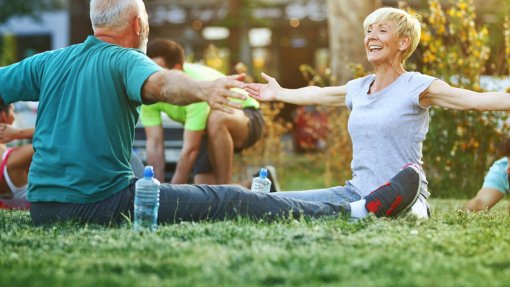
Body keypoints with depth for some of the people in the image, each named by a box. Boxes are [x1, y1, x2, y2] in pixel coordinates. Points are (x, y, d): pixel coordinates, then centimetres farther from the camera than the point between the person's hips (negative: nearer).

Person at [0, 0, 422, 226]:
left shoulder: (48, 63, 12)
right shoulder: (124, 61, -8)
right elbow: (160, 82, -30)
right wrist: (201, 89, -50)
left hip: (43, 206, 8)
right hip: (102, 202, -7)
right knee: (230, 202, -9)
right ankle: (359, 210, -9)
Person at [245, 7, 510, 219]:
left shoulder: (416, 87, -7)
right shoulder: (357, 88, 13)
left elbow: (474, 99, -20)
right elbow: (316, 94, 35)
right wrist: (279, 93, 49)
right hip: (356, 193, 5)